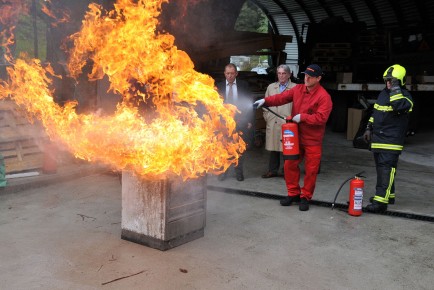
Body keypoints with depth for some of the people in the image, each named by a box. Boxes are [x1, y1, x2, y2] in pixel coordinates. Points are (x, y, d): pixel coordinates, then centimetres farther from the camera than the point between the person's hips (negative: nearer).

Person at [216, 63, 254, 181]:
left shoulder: (244, 85, 2)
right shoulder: (219, 86, 4)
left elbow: (249, 103, 3)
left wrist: (250, 121, -2)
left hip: (240, 121, 0)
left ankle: (239, 172, 17)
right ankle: (222, 171, 14)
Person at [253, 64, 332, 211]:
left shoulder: (324, 96, -15)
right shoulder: (298, 89, 4)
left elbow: (321, 118, -22)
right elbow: (282, 97, -3)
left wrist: (302, 117, -22)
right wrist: (265, 101, -17)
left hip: (313, 140, -5)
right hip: (296, 136, 5)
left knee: (310, 170, 3)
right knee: (289, 165, 10)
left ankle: (305, 197, 19)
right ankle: (293, 193, 27)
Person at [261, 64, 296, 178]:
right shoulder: (271, 87, 15)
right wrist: (267, 116, 9)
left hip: (287, 123, -4)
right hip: (272, 123, 4)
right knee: (273, 147, 10)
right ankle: (273, 170, 20)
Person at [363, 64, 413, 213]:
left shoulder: (405, 96, -9)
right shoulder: (383, 93, 15)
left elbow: (400, 106, -33)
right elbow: (375, 113, 25)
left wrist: (396, 89, -26)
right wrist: (369, 128, 21)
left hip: (392, 141, -8)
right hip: (378, 139, 8)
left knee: (386, 170, -13)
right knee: (382, 168, 14)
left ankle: (381, 201, -17)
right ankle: (388, 194, 27)